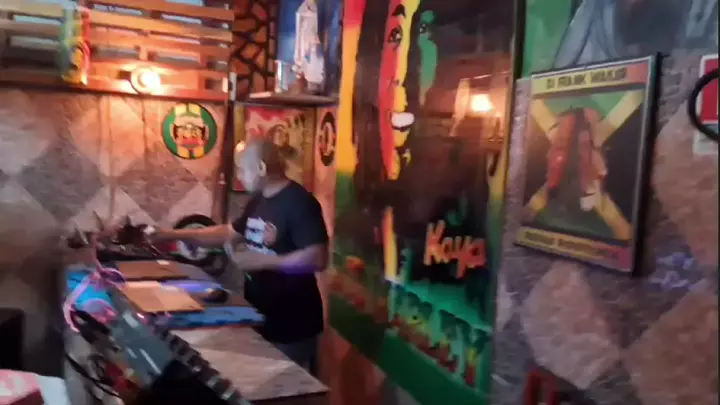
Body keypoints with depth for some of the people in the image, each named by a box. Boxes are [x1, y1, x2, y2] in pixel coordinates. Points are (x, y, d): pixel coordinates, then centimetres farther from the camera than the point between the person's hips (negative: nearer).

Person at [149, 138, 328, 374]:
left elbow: (317, 259, -28)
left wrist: (261, 261, -24)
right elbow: (230, 233, 20)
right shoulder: (259, 201, 8)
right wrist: (176, 235, 15)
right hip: (260, 316, 8)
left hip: (291, 324, -8)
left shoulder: (299, 203, -20)